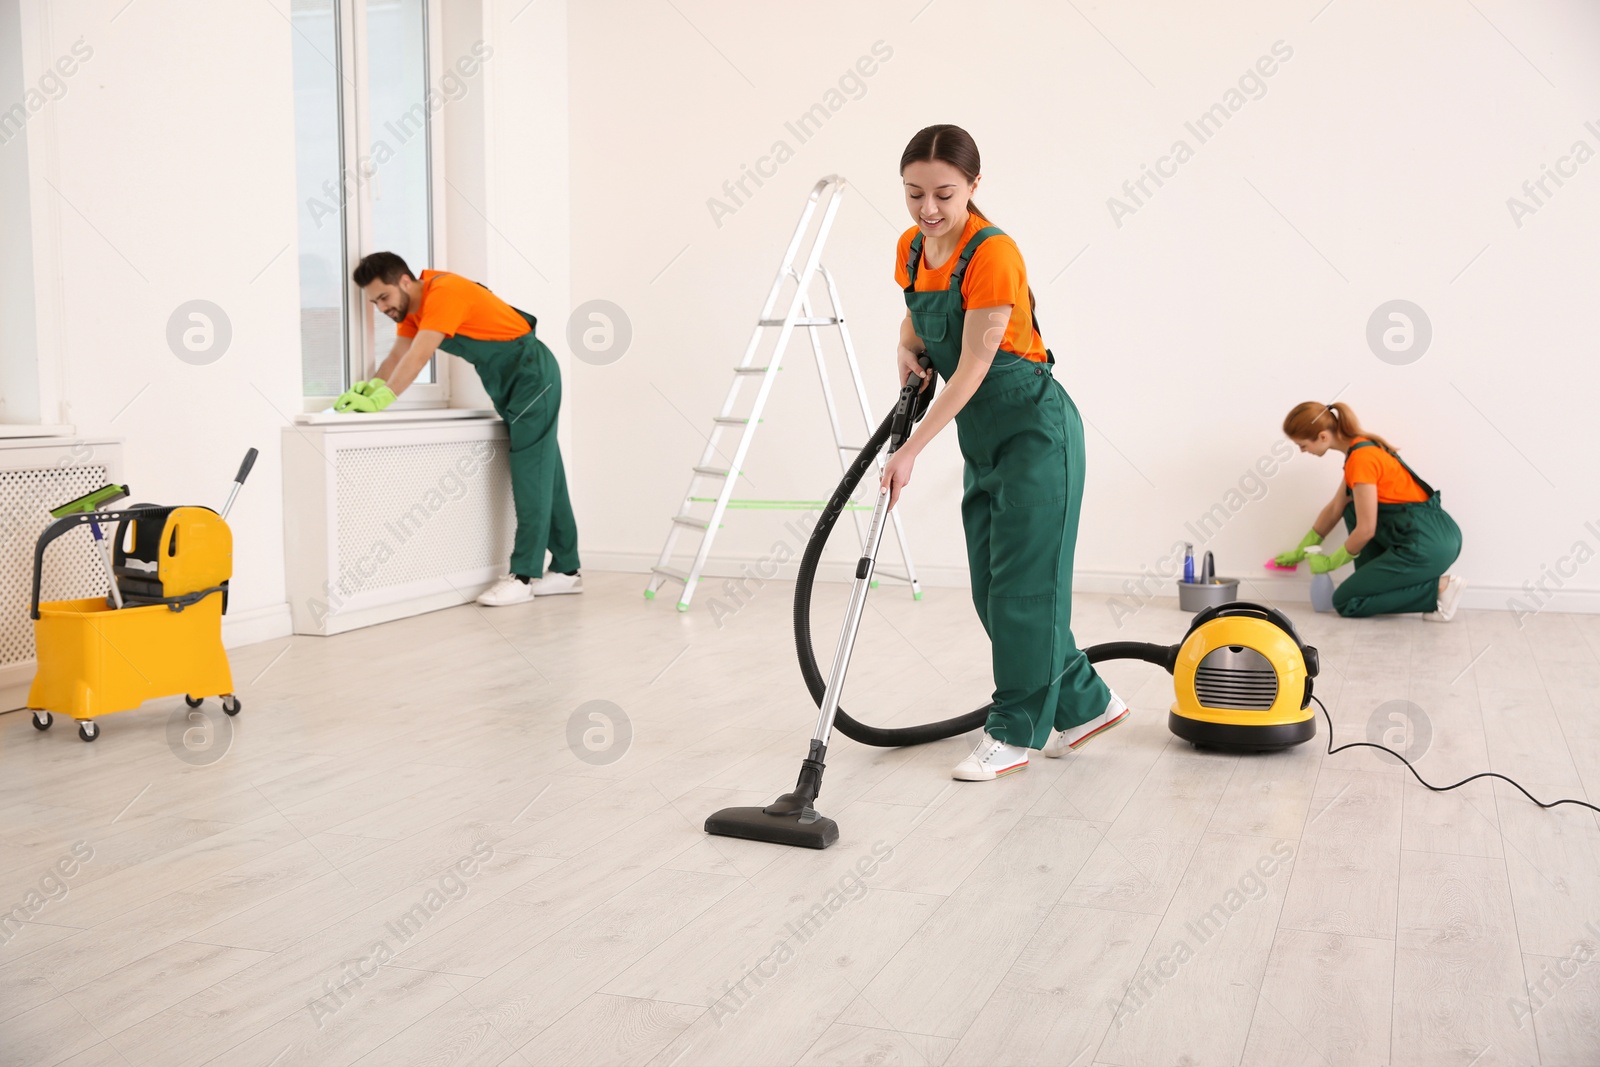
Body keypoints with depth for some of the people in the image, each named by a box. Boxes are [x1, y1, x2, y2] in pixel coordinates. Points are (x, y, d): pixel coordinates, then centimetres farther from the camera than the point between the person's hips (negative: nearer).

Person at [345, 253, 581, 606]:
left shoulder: (444, 292, -23)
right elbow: (397, 357, 2)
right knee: (543, 476, 10)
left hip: (532, 374, -10)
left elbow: (418, 357, -31)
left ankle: (524, 576, -11)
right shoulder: (411, 306, 6)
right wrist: (368, 390, -15)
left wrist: (381, 400, -33)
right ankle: (566, 570, 15)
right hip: (507, 384, 10)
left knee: (532, 476, -10)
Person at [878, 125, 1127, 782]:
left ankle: (1015, 732, 7)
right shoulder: (911, 249, 3)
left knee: (1021, 584, -4)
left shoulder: (993, 254, -21)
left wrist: (911, 450, -21)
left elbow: (973, 368, -21)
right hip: (983, 437, 9)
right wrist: (907, 352, 0)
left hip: (1033, 428, -8)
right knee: (994, 591, 10)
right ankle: (1083, 703, 23)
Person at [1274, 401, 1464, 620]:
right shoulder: (1361, 448, 13)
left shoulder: (1361, 459, -17)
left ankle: (1437, 589, -4)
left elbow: (1366, 530, -13)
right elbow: (1335, 509, 24)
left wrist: (1330, 562, 3)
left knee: (1345, 602, 1)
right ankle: (1377, 583, 14)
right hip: (1435, 535, 9)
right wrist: (1299, 552, 30)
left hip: (1428, 544, -9)